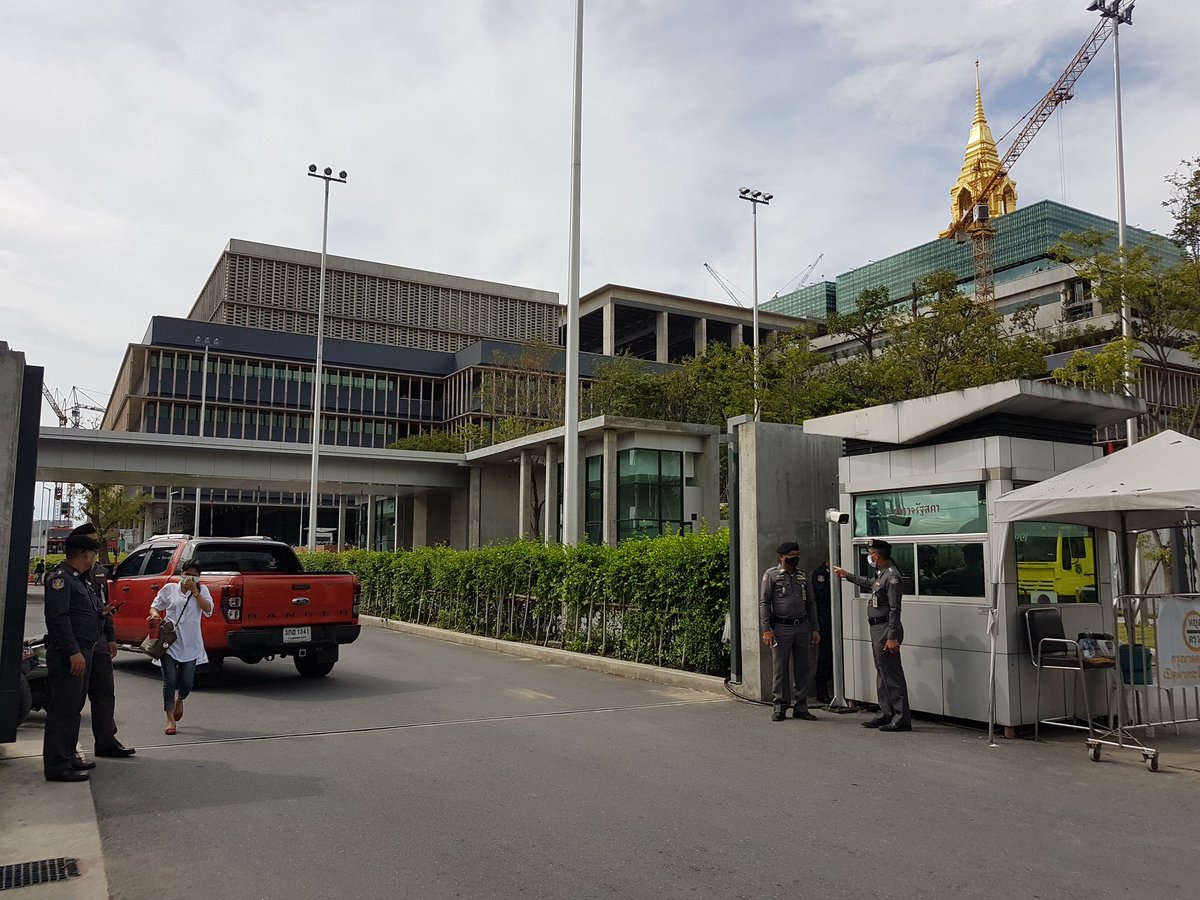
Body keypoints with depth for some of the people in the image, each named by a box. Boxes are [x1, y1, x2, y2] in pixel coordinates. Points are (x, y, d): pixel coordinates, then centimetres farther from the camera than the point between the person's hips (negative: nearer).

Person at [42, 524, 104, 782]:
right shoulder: (60, 577, -12)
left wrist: (101, 612, 9)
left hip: (82, 652, 10)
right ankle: (57, 765, -6)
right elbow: (58, 616, -21)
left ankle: (67, 757, 25)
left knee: (74, 707, 16)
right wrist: (73, 652, -24)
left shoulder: (82, 579, 19)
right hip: (68, 654, -10)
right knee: (63, 709, -8)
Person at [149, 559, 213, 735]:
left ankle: (179, 700, 38)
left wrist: (194, 591, -12)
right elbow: (155, 606, 13)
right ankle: (170, 719, 5)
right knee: (170, 681, -4)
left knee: (187, 682, 3)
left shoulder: (201, 590, 6)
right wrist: (155, 614, -10)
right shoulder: (169, 588, 5)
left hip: (190, 644, 1)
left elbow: (208, 610, -8)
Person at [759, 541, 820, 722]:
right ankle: (779, 707, 11)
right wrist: (766, 630, -13)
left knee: (804, 668, 6)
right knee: (780, 669, 1)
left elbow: (811, 604, 17)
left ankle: (800, 707, 16)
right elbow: (764, 603, -6)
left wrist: (815, 629, 11)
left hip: (802, 627, 5)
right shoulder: (771, 575, -3)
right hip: (781, 628, -5)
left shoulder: (802, 576, 12)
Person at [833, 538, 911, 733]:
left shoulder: (891, 576, -17)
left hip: (886, 629, -10)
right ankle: (886, 714, 24)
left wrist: (892, 637, -24)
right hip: (877, 629, 10)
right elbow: (869, 583, 38)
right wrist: (847, 576, 47)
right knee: (882, 673, 15)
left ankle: (902, 719, -3)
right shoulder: (881, 574, 13)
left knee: (892, 675, -7)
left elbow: (895, 609, -21)